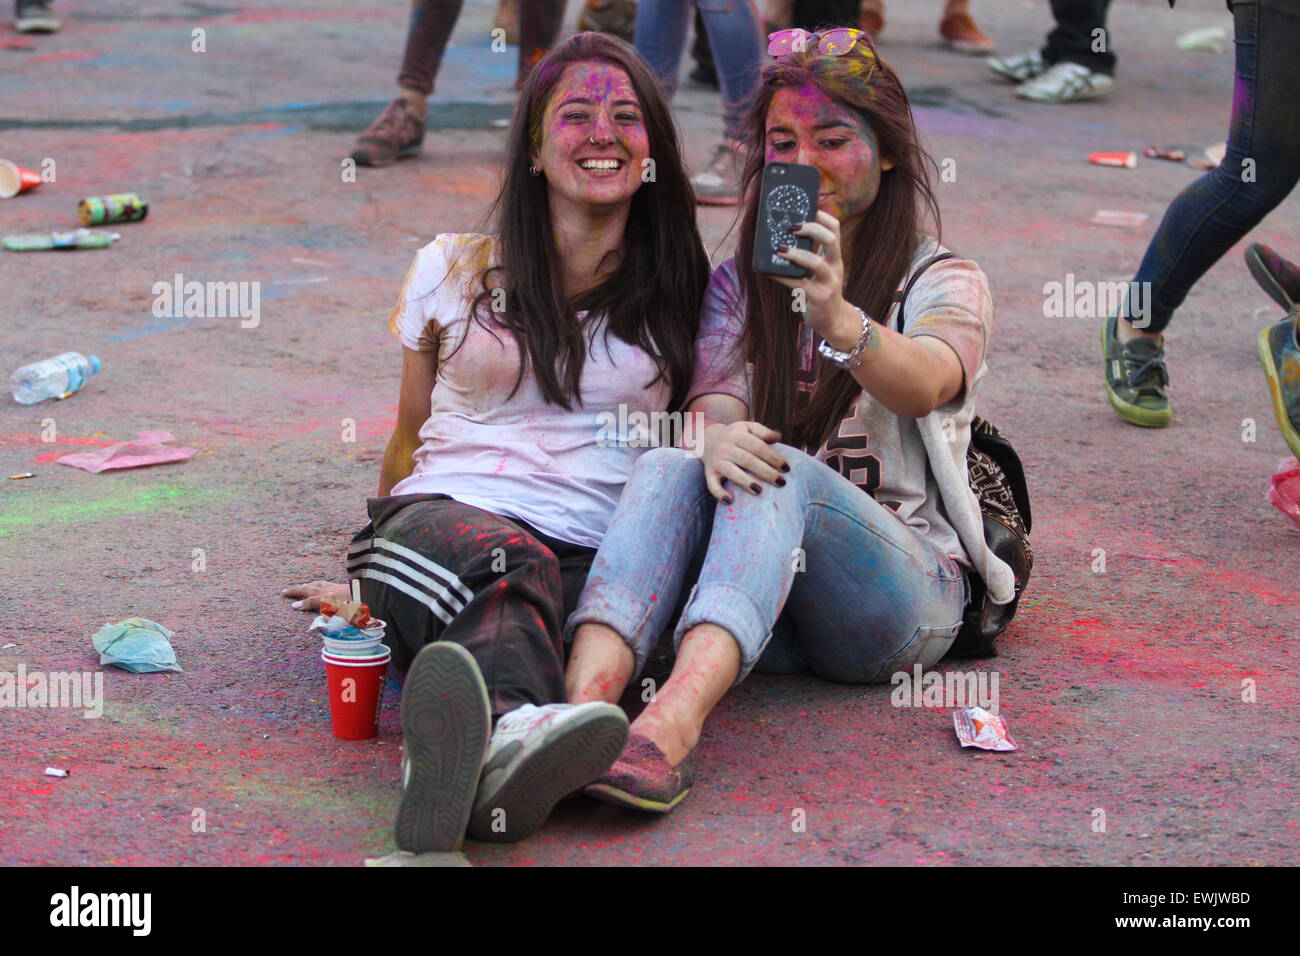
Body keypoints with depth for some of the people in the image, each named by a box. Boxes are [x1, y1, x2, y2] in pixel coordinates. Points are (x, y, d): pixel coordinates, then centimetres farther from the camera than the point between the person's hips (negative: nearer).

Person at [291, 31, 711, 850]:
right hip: (442, 515, 0)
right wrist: (368, 573, 28)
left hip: (596, 557, 0)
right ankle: (512, 729, -75)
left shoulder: (689, 292, 19)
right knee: (507, 561, -41)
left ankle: (468, 740, -75)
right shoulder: (453, 271, 19)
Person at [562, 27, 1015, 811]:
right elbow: (713, 401, -1)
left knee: (783, 474, -32)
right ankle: (581, 708, -52)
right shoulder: (740, 284, 17)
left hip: (906, 590, -3)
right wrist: (715, 436, -27)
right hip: (768, 606, 3)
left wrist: (838, 319, -42)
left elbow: (923, 386, -20)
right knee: (669, 467, -26)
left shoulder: (945, 282, 4)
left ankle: (673, 723, -58)